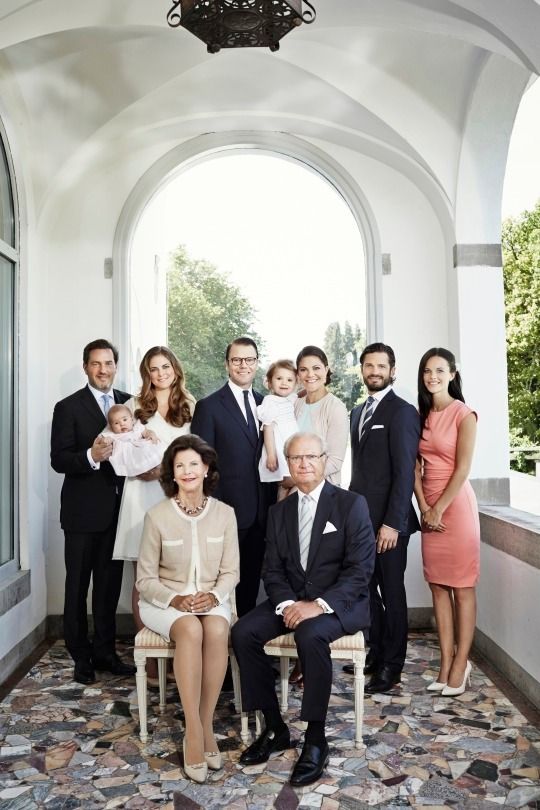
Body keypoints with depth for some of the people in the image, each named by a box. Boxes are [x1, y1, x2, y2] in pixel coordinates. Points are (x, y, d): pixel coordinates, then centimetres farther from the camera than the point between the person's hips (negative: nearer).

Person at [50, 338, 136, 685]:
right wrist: (91, 457, -29)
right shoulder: (68, 407, -4)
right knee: (78, 585, 7)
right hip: (84, 510, -4)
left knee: (110, 583, 14)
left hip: (118, 508, 4)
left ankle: (104, 650, 27)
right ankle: (81, 656, 20)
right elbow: (59, 460, -11)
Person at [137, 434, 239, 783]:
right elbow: (146, 578, -2)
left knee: (217, 630, -32)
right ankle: (195, 731, -26)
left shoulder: (225, 513, -2)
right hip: (166, 601, -1)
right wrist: (174, 599, -20)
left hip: (211, 599, 2)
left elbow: (230, 571, 3)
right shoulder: (157, 515, -7)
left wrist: (213, 595, -17)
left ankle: (206, 725, -19)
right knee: (191, 630, -34)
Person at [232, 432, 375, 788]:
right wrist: (287, 604, -14)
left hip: (341, 602, -5)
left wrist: (319, 605, -24)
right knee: (244, 632, -18)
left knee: (311, 635, -35)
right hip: (292, 600, 5)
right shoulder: (279, 511, 10)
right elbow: (273, 570, 7)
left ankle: (316, 739, -17)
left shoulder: (352, 504, -6)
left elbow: (360, 569, -13)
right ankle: (275, 728, -4)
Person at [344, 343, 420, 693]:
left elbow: (405, 472, -15)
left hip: (388, 520, -7)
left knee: (391, 591, 4)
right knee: (366, 587, 12)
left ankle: (392, 665, 17)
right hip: (361, 516, 7)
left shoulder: (402, 411, -9)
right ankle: (376, 652, 28)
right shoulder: (358, 412, 15)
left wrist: (393, 523, -19)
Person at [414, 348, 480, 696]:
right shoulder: (421, 415, 10)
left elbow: (463, 469, -12)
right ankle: (446, 663, 15)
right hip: (430, 508, 6)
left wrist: (439, 509, -11)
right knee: (438, 586, 8)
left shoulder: (463, 414, -8)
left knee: (462, 587, 1)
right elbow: (415, 467, 7)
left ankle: (461, 664, 9)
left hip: (456, 504, -6)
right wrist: (424, 508, -4)